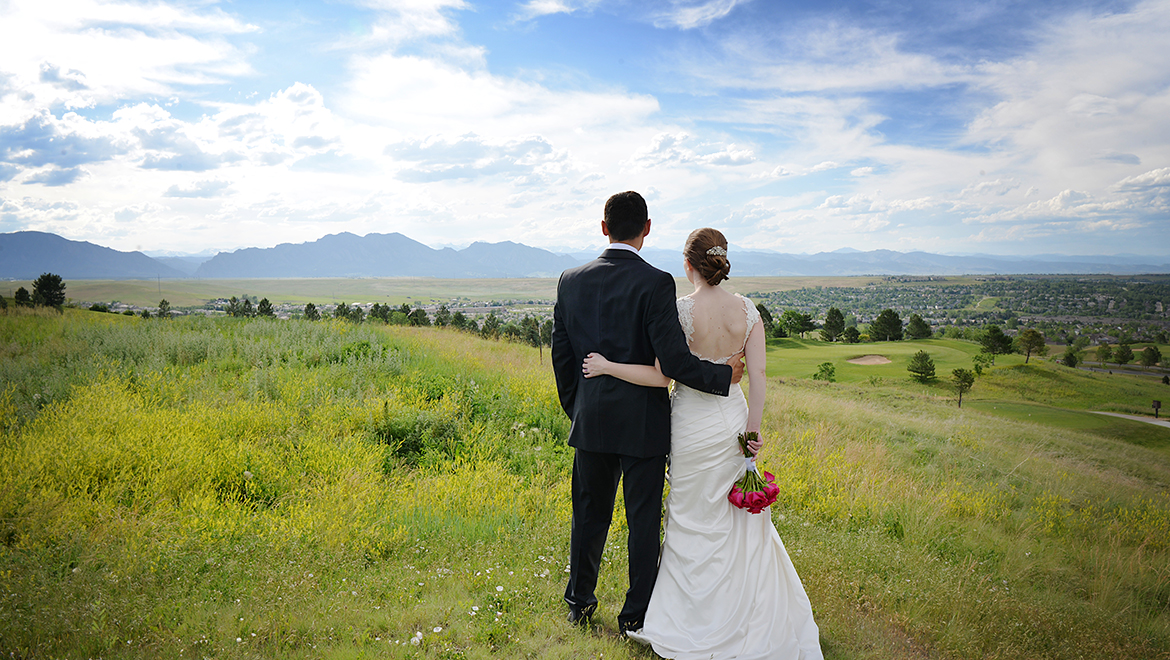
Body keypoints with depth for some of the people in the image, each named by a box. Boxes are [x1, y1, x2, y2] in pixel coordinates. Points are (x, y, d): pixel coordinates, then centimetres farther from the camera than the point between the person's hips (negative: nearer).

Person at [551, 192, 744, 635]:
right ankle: (636, 615, 23)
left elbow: (560, 354, 5)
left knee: (589, 514, 18)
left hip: (591, 420, 4)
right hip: (642, 422, -4)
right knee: (643, 519, 10)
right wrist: (725, 376, -5)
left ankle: (579, 601, 34)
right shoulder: (655, 283, -15)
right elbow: (673, 360, -20)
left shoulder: (571, 281, 0)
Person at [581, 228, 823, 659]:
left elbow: (662, 375, -17)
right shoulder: (747, 310, -3)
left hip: (694, 425, -4)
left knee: (695, 522, 11)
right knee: (740, 520, 19)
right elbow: (757, 374, -5)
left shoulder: (681, 310, -16)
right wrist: (753, 430, 4)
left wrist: (606, 366, -9)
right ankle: (754, 617, 31)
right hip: (733, 417, 4)